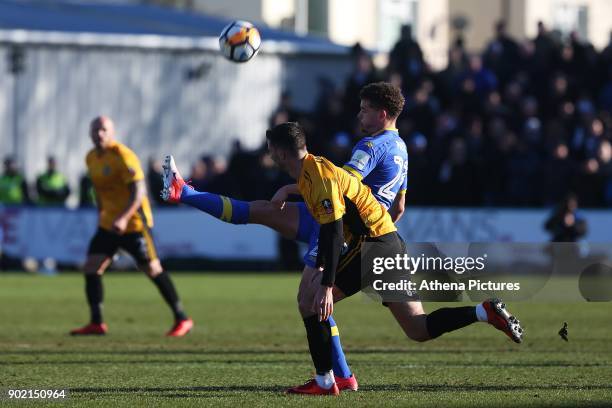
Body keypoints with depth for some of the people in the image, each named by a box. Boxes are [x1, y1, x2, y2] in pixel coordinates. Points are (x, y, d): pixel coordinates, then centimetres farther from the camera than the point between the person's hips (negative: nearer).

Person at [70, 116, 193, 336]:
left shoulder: (123, 156, -17)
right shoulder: (91, 158, 7)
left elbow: (138, 191, -23)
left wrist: (123, 218, -33)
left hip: (134, 222, -7)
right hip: (108, 223, 7)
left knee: (153, 269, -2)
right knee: (91, 267, -4)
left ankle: (182, 319, 7)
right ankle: (96, 323, -1)